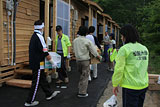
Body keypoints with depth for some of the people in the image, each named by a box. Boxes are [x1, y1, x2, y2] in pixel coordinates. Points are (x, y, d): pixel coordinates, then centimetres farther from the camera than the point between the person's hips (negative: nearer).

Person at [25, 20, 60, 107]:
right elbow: (44, 52, -21)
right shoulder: (39, 36, -18)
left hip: (34, 62, 10)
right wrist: (51, 61, -11)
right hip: (38, 63, -10)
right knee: (36, 82, 0)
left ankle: (49, 94, 33)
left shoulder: (33, 36, 11)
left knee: (42, 79, 19)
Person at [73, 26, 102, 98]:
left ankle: (81, 89, 28)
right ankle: (82, 93, 7)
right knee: (85, 76, 3)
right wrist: (98, 56, 9)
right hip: (85, 60, -5)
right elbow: (93, 50, -7)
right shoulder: (87, 41, -12)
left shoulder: (75, 41, 3)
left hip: (78, 60, 5)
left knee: (82, 75, 21)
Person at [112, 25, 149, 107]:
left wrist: (115, 85, -3)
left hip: (130, 87, -6)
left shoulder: (124, 49, -14)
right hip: (144, 85, 7)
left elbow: (119, 69, -13)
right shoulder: (144, 48, 6)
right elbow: (145, 68, 12)